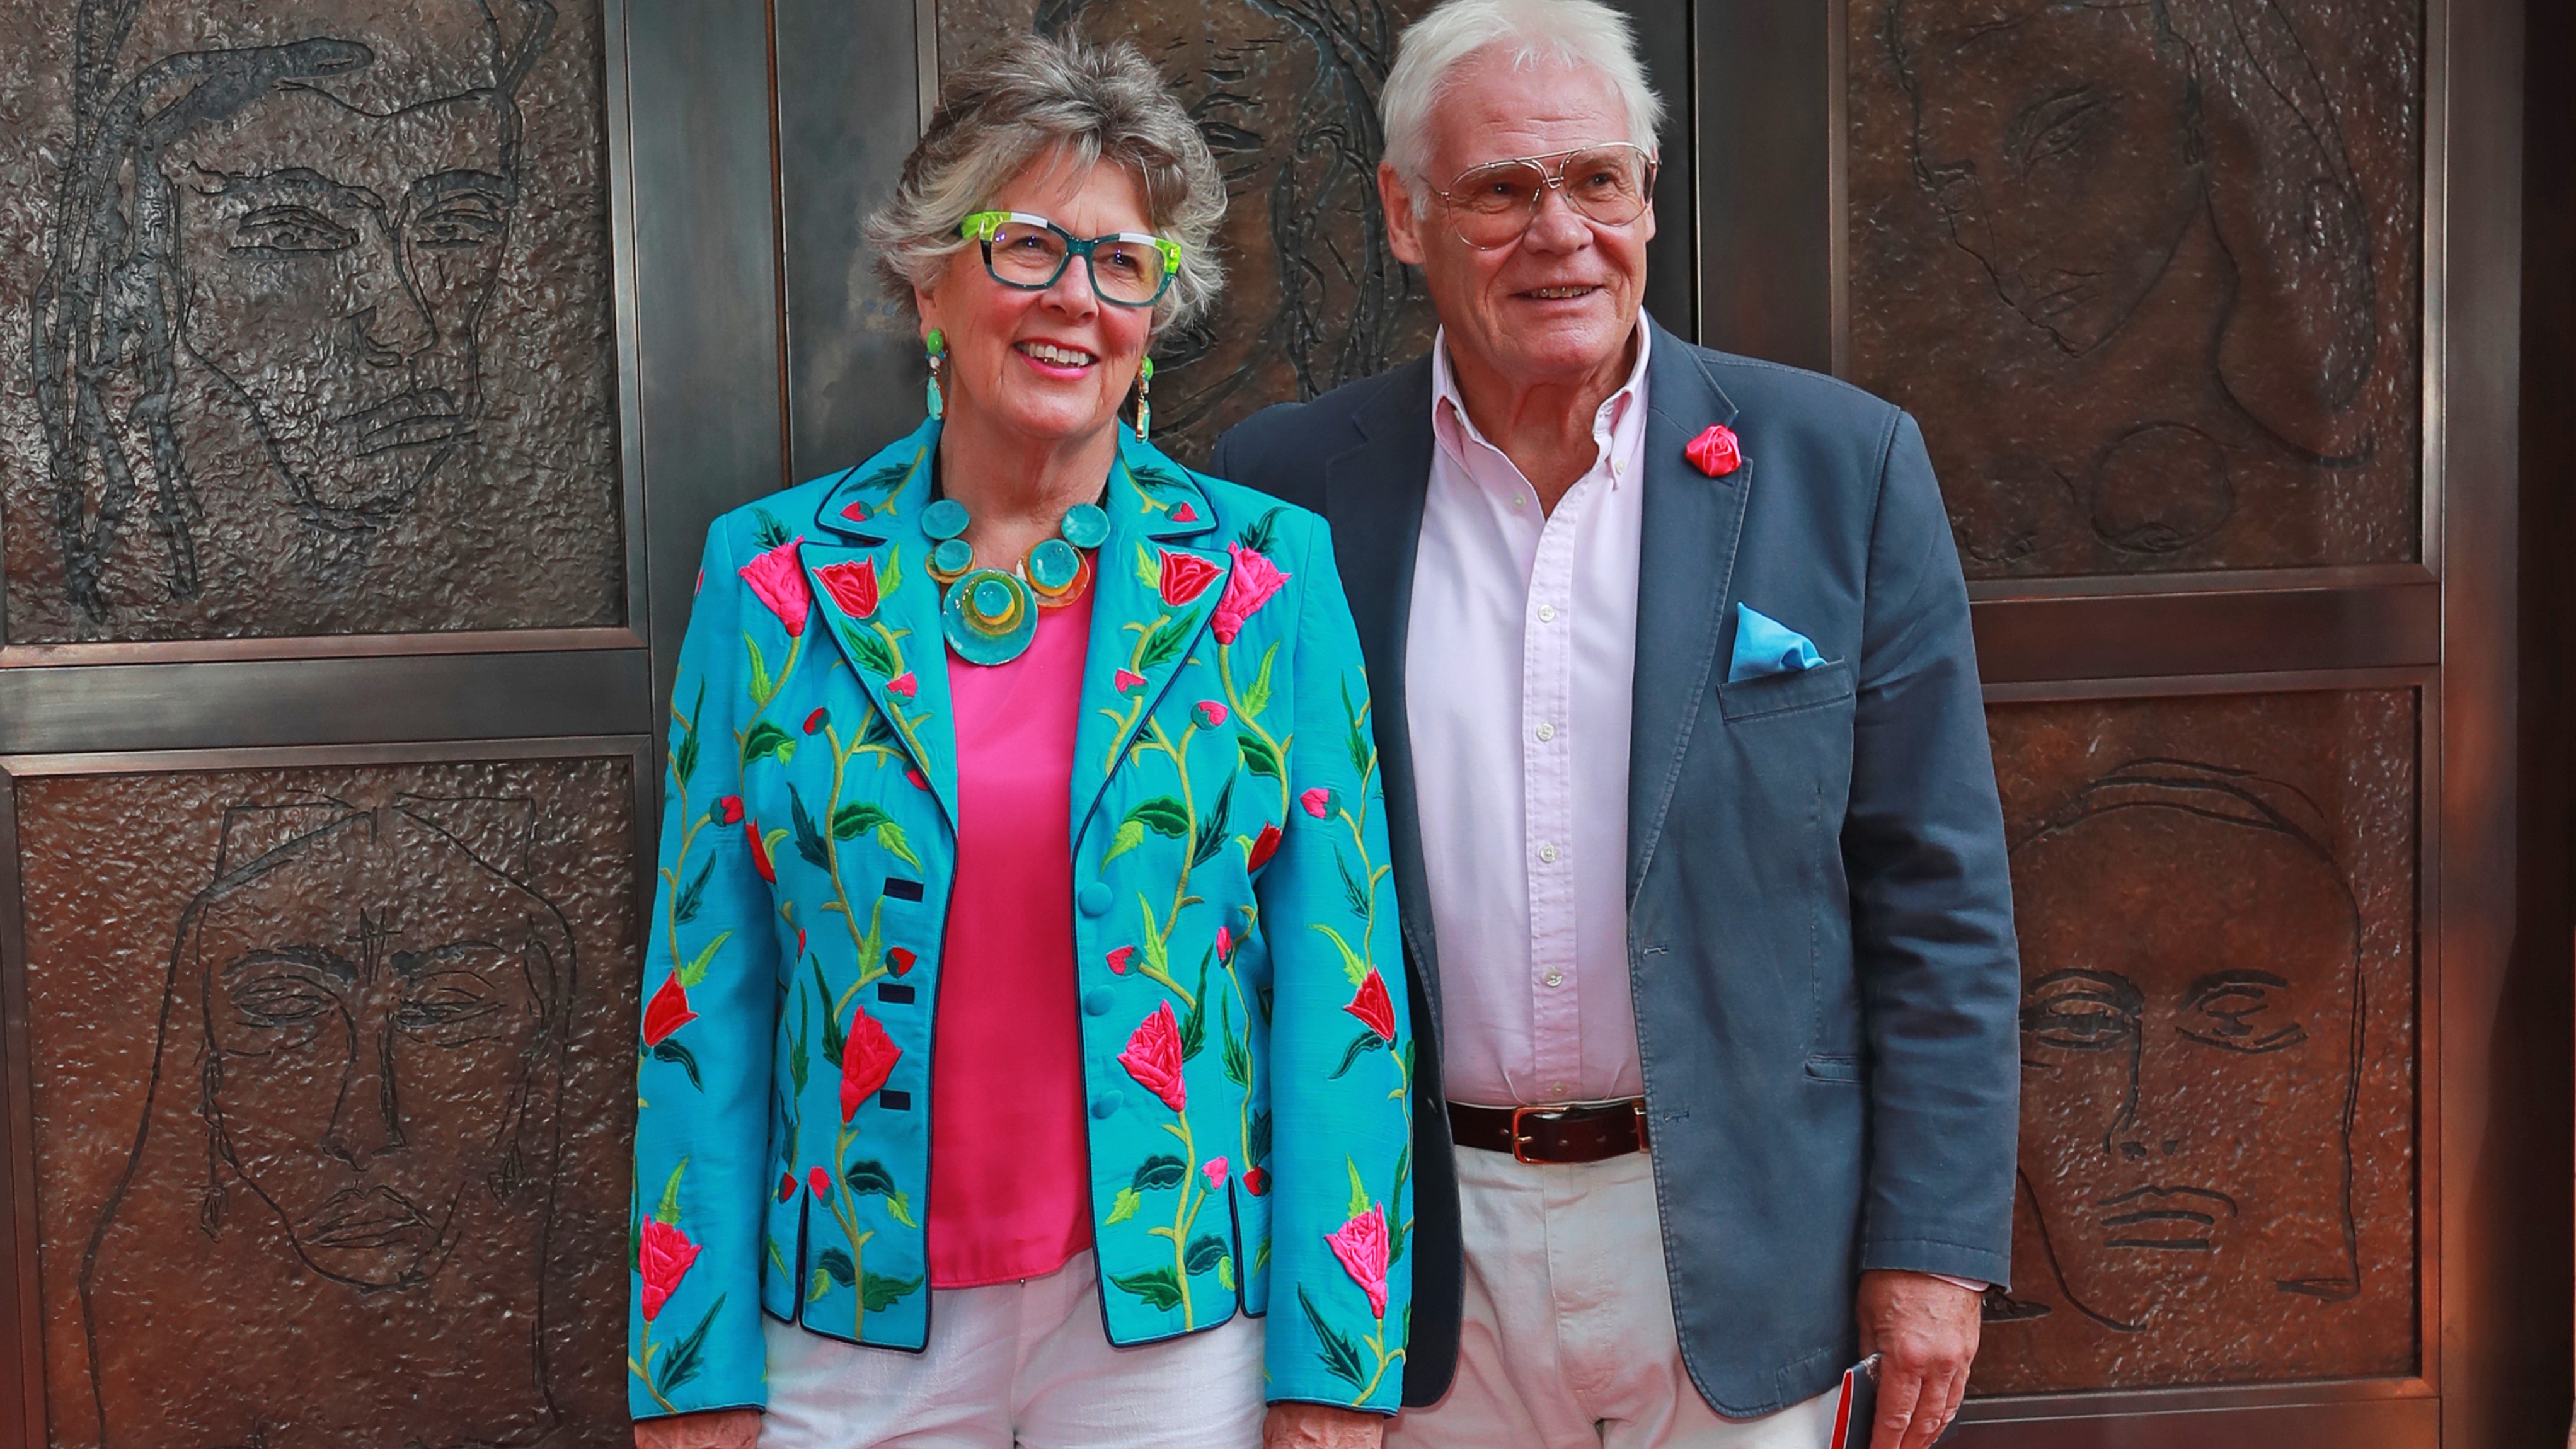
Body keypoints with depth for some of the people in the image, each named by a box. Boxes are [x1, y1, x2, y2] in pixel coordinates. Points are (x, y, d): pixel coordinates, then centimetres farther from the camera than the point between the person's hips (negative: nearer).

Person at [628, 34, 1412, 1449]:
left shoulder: (1266, 578, -2)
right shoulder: (773, 578, 0)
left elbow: (1338, 974, -4)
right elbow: (708, 992, 0)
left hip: (1174, 1315, 0)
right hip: (856, 1323, 1)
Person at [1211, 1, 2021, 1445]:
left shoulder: (1842, 464, -3)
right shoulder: (1287, 488, -2)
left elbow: (1938, 895, -2)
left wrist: (1934, 1245, -5)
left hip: (1733, 1247, 0)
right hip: (1423, 1265, 1)